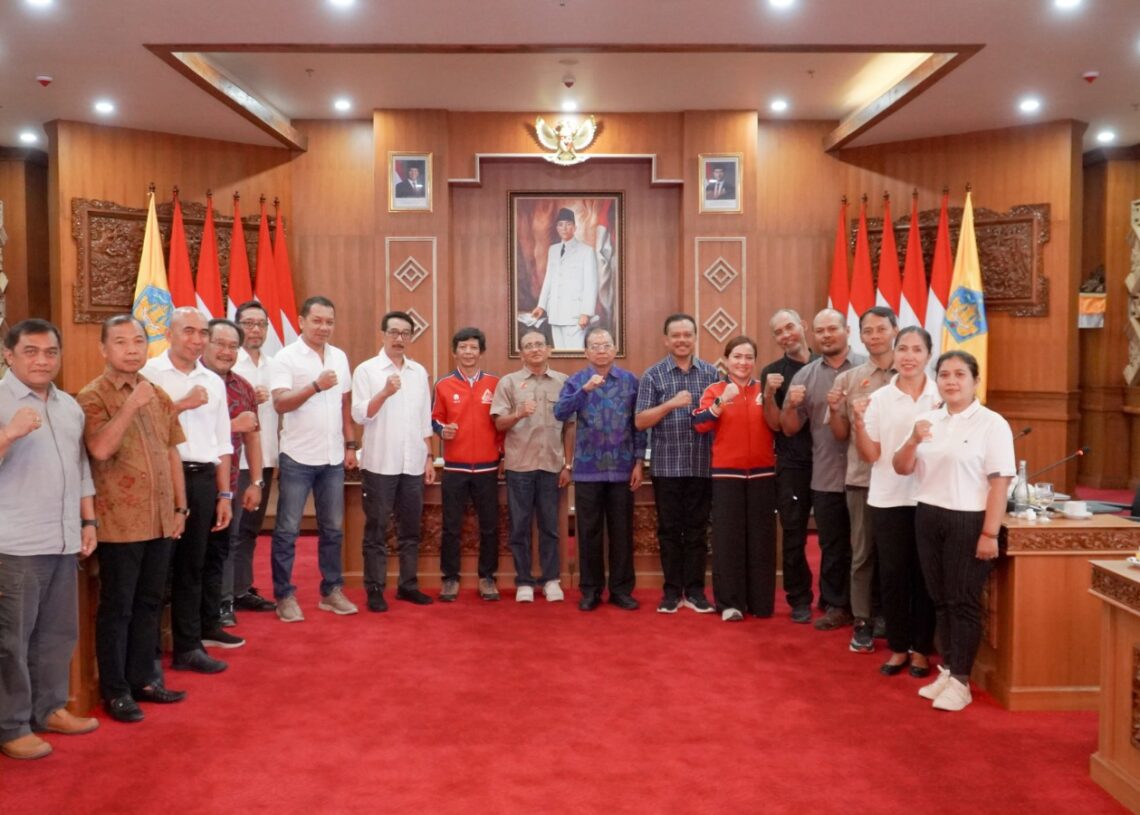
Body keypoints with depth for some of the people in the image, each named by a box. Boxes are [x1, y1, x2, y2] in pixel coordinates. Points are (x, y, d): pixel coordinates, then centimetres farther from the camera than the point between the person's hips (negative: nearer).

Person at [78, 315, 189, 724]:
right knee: (117, 608, 4)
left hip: (161, 520, 6)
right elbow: (100, 449, -25)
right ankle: (115, 691, 15)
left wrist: (180, 507, 11)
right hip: (120, 523, -6)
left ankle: (143, 678, 27)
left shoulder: (158, 395, 10)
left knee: (150, 603, 15)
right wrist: (131, 405, -28)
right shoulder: (92, 396, -9)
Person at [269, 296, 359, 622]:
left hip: (333, 458, 5)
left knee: (333, 528, 11)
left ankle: (331, 590, 22)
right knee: (288, 530, 2)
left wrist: (350, 444, 11)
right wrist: (316, 385, -29)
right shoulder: (286, 357, -8)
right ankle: (285, 596, 12)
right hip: (298, 458, -5)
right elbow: (280, 403, -18)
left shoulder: (340, 357, 10)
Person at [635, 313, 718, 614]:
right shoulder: (653, 375, 1)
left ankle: (695, 590, 16)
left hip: (702, 466, 1)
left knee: (697, 529, 7)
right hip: (667, 466, -1)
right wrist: (671, 403, -18)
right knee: (669, 530, 6)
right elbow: (640, 422, -6)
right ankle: (672, 590, 16)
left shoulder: (711, 373, 6)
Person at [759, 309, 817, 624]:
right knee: (794, 534, 4)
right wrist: (769, 394, -20)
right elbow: (775, 424, -3)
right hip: (792, 463, -1)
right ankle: (800, 600, 16)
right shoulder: (772, 372, 2)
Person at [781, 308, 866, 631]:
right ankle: (836, 605, 25)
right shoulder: (804, 376, 6)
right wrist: (792, 406, -13)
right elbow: (789, 429, 7)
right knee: (831, 546, 13)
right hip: (826, 477, 3)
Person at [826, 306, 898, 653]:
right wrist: (835, 410, -10)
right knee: (862, 553, 6)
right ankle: (863, 623, 16)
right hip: (861, 477, 1)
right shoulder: (847, 379, 6)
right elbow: (841, 434, 9)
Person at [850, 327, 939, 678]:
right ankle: (898, 647, 22)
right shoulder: (878, 399, 1)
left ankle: (921, 649, 22)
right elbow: (871, 454, 0)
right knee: (892, 575, 7)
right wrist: (858, 421, -15)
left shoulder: (943, 396, -1)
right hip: (888, 499, 1)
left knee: (925, 575, 8)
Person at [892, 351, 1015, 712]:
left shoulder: (992, 424, -8)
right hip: (928, 518, 6)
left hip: (968, 521, -5)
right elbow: (901, 469, 9)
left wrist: (989, 533, -15)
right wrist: (912, 441, -11)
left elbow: (999, 482, -11)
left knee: (963, 602, 1)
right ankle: (947, 670, 25)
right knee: (940, 599, 12)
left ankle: (960, 681, 11)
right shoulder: (928, 421, 9)